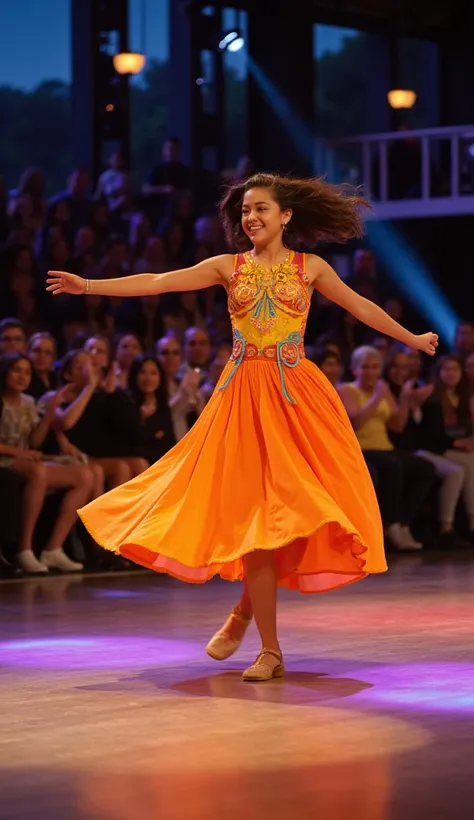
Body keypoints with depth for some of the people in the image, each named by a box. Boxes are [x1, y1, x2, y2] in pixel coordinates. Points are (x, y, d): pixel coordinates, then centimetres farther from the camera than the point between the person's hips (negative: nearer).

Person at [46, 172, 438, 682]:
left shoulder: (310, 268, 7)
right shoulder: (228, 267, 6)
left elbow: (360, 307, 19)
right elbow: (157, 283, 0)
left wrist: (412, 338, 25)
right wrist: (88, 286, -8)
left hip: (297, 395, 0)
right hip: (245, 395, 0)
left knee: (289, 510, -7)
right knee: (252, 514, -3)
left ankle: (244, 611, 20)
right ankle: (270, 651, 1)